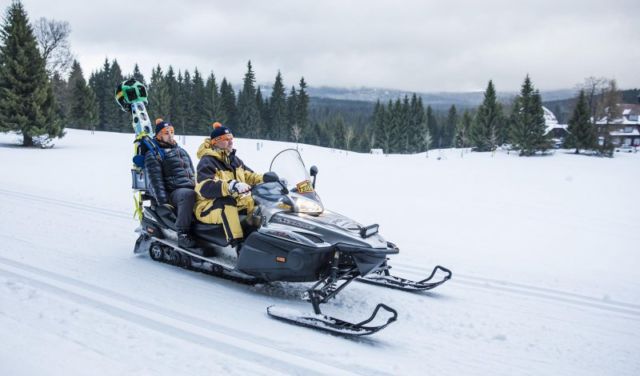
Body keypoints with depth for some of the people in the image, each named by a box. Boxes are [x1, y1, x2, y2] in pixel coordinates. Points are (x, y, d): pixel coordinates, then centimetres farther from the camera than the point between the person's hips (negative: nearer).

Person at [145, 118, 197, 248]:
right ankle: (182, 234, -38)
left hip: (191, 187, 7)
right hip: (173, 192, -7)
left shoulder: (181, 151, 25)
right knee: (188, 194, -39)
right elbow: (155, 180, -7)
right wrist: (163, 202, -17)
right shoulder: (153, 155, 4)